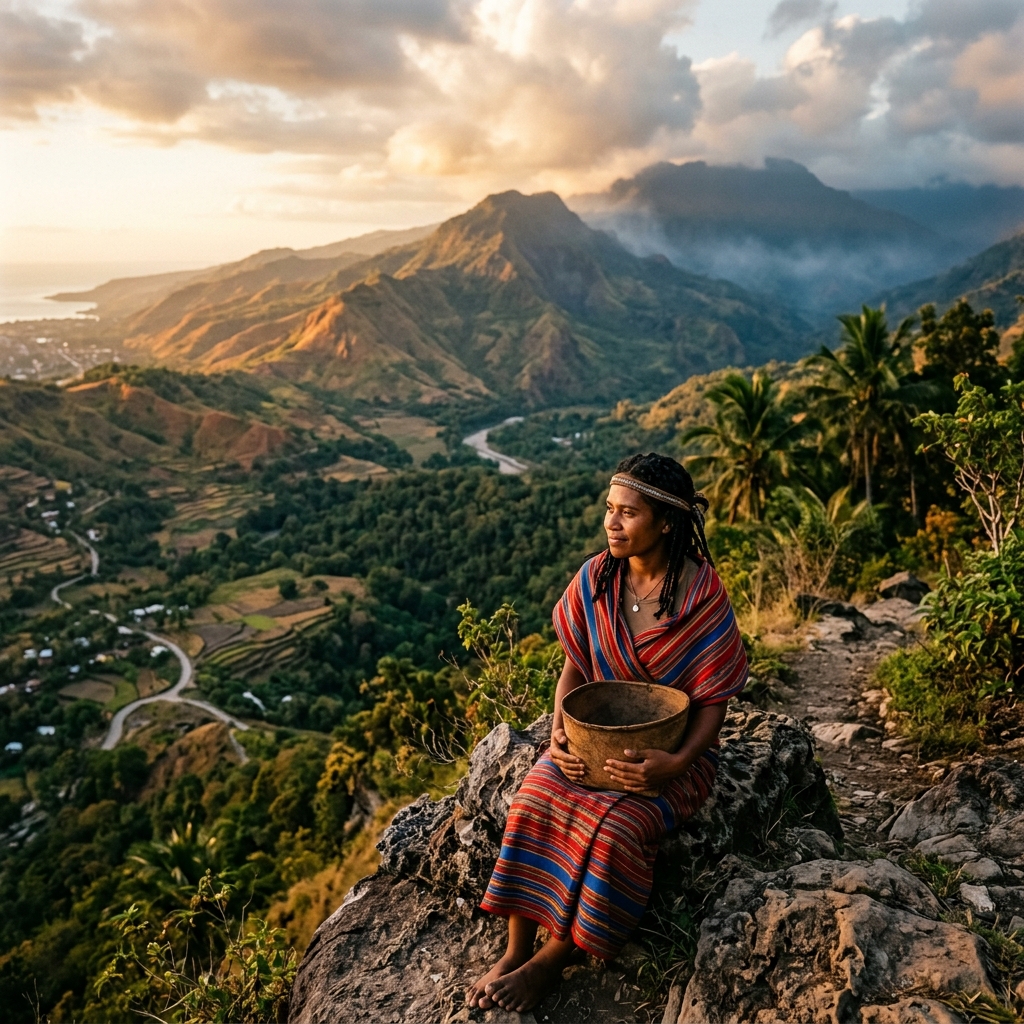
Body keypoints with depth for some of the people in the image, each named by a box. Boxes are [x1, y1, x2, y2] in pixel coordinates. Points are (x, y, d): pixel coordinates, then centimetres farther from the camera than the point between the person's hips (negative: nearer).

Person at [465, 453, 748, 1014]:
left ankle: (551, 959, -9)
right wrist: (560, 731, -14)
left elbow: (713, 700, -11)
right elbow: (575, 667, 4)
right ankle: (516, 950, -10)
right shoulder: (594, 579, -3)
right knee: (536, 797, -24)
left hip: (673, 747, -3)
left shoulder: (702, 596, -14)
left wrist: (677, 762, -27)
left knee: (617, 824, -30)